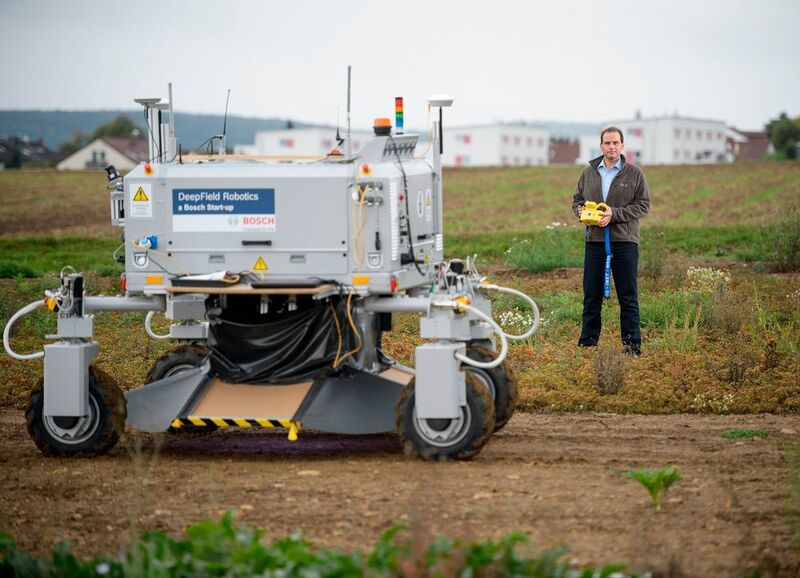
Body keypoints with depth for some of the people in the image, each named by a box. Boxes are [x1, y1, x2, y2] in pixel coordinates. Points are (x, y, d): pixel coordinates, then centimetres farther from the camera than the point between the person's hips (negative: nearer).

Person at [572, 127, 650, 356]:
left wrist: (614, 214, -15)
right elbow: (577, 199, 18)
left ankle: (632, 345, 5)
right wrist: (581, 210, -6)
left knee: (628, 298, 1)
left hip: (624, 242, -3)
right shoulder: (589, 172, 10)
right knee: (591, 297, 7)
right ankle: (587, 342, 14)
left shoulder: (634, 173, 0)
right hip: (594, 241, 3)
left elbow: (643, 205, -3)